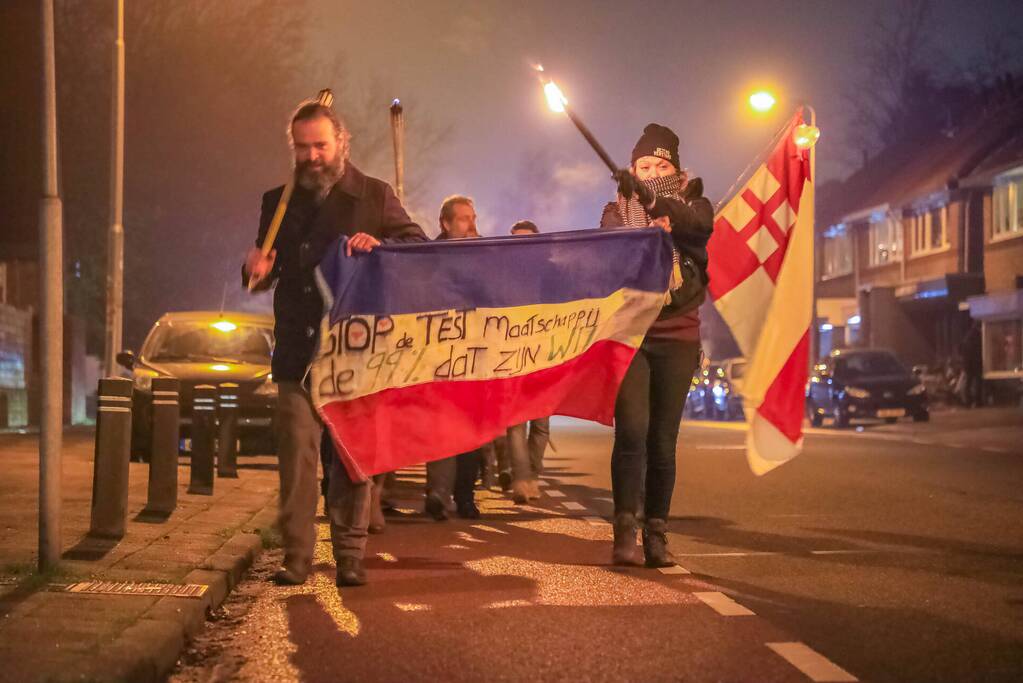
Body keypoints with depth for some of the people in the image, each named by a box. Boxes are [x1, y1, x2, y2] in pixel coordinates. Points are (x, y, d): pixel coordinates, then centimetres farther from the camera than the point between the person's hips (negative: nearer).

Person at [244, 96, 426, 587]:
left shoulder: (374, 196, 4)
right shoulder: (278, 203, 14)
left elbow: (421, 247, 1)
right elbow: (265, 271, 21)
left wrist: (381, 245, -20)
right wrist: (256, 270, -4)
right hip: (297, 352, 2)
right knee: (297, 451, -5)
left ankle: (350, 555, 8)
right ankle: (296, 554, -1)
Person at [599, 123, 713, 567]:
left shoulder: (691, 204, 10)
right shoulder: (618, 211, 10)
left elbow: (702, 225, -16)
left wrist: (652, 200, -33)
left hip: (678, 336, 1)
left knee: (663, 438, 1)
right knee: (632, 430, -14)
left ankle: (657, 533, 8)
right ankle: (625, 530, -12)